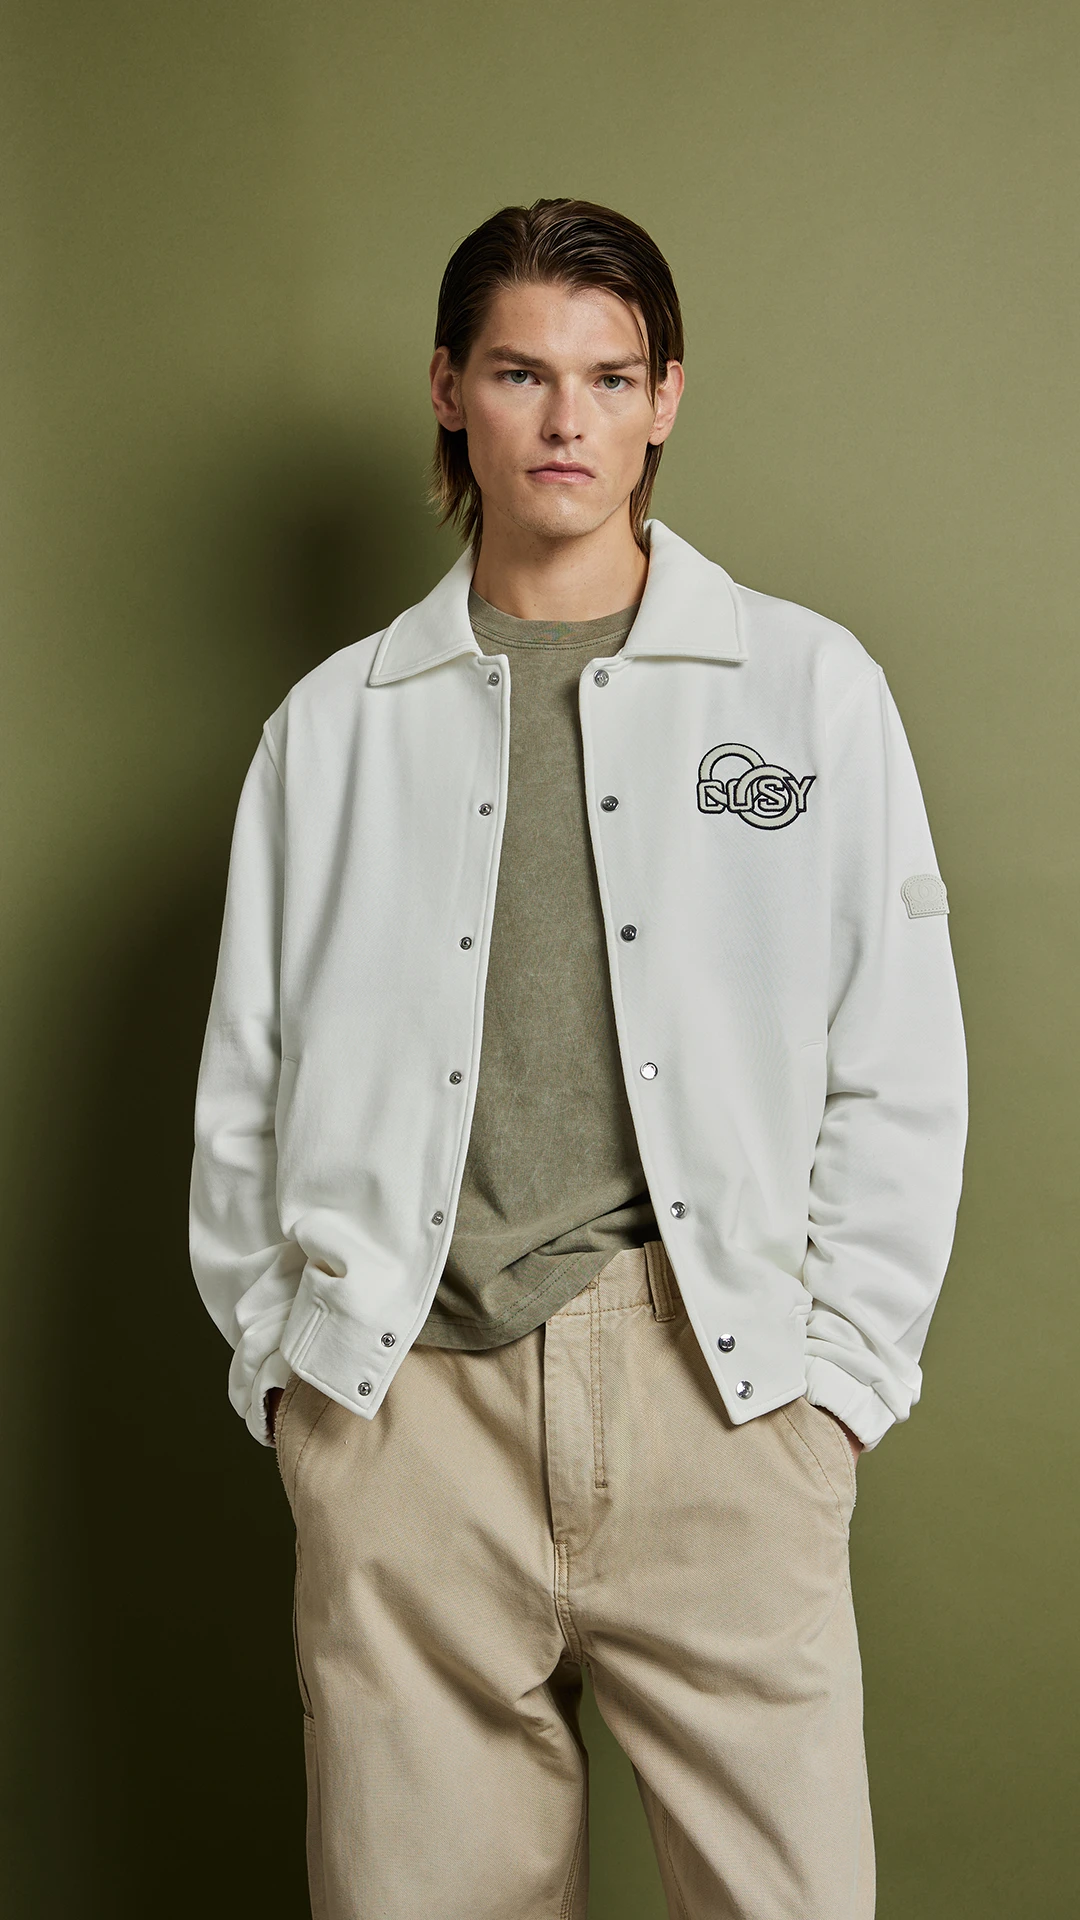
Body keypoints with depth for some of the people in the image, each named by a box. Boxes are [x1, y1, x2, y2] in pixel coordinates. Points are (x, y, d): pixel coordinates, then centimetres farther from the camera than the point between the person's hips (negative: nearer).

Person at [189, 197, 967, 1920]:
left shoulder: (811, 685, 7)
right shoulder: (334, 723, 11)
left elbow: (900, 1075, 6)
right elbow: (245, 1082, 12)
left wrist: (841, 1368, 0)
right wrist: (278, 1356, 5)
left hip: (717, 1387, 0)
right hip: (402, 1396, 1)